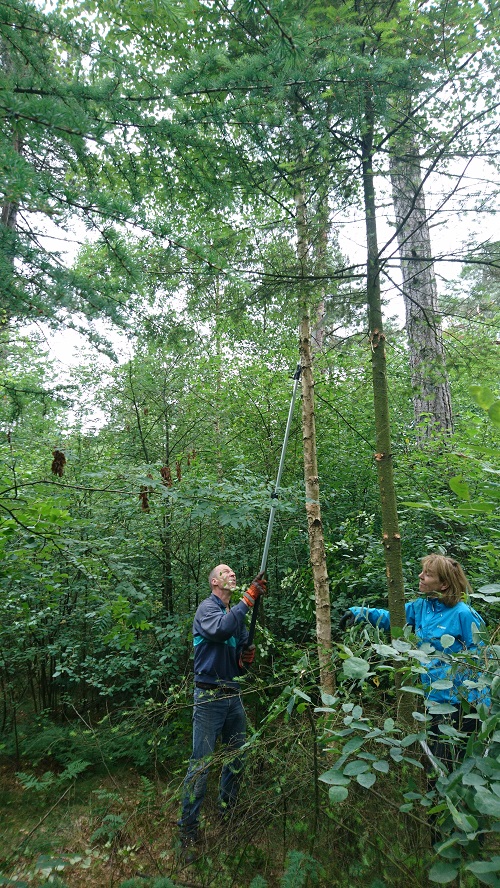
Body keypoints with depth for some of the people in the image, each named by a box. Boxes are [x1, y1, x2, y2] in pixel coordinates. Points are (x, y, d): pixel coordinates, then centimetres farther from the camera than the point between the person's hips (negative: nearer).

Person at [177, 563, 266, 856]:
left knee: (237, 760, 15)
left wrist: (247, 658, -2)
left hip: (234, 696, 8)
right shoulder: (207, 607, -9)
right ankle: (188, 830, 9)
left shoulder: (237, 614, 13)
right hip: (210, 696, -7)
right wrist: (249, 598, -32)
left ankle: (227, 813, 33)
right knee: (201, 764, -3)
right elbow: (221, 629, -33)